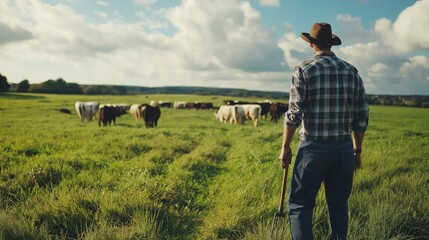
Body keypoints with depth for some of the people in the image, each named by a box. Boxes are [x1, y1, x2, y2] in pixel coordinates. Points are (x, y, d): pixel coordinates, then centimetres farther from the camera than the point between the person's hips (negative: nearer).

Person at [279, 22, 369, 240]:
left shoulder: (304, 70, -5)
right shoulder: (352, 71, 7)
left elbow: (294, 113, -12)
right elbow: (361, 117, 7)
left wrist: (285, 147, -2)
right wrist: (357, 151, 16)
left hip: (313, 147, -4)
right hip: (344, 148, 4)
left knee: (300, 204, 4)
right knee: (339, 204, 17)